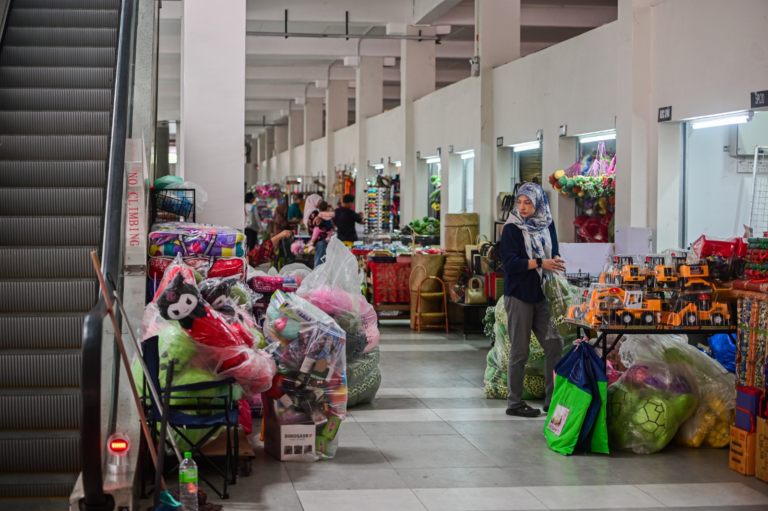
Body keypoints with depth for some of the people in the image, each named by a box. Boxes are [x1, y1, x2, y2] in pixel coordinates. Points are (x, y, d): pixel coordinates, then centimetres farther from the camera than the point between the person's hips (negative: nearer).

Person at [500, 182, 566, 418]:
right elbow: (509, 263, -16)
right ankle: (514, 403, 8)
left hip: (541, 294, 5)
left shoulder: (547, 225, 9)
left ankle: (552, 399, 12)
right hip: (519, 294, -5)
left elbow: (555, 253, 17)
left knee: (554, 345, 2)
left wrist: (555, 262, -6)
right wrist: (540, 263, -19)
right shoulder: (512, 228, -7)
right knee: (519, 351, -1)